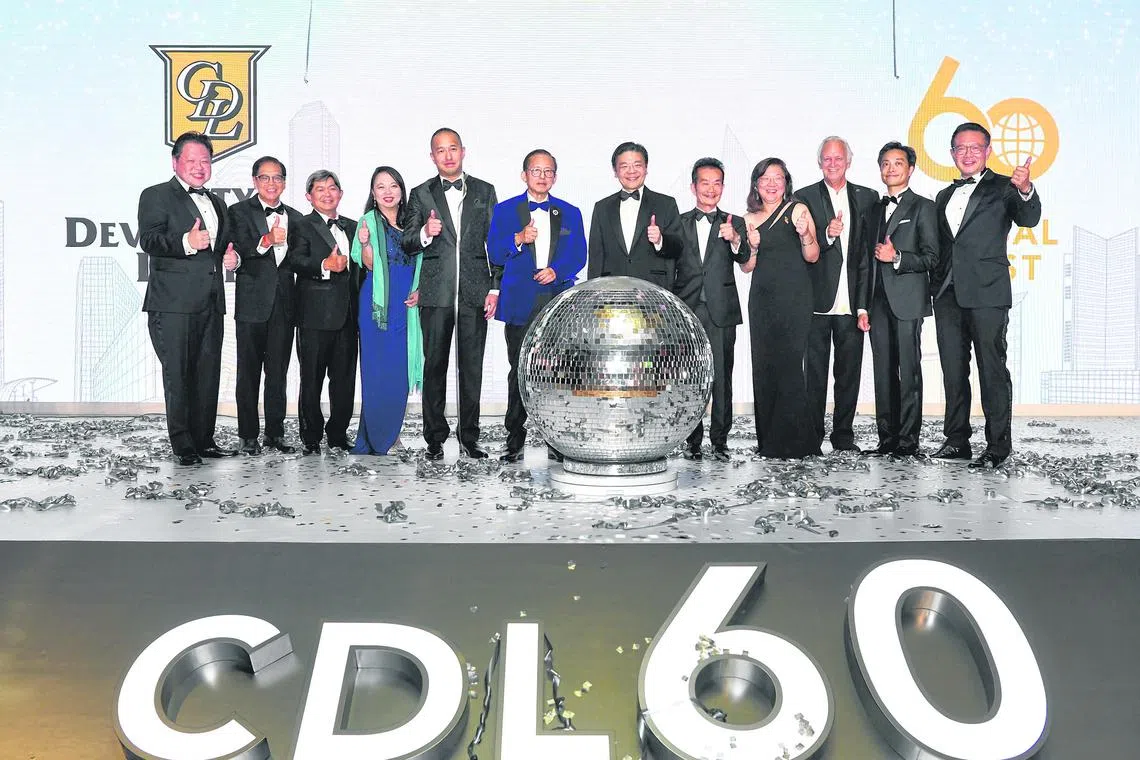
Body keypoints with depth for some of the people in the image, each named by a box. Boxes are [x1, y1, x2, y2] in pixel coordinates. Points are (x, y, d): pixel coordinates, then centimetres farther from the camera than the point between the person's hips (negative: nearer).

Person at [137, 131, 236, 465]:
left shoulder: (215, 203, 22)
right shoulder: (156, 196, 1)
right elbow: (148, 240, -14)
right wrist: (186, 243, -31)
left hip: (210, 303, 7)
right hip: (173, 303, -7)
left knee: (208, 374, 9)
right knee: (178, 375, -3)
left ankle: (204, 440, 18)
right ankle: (182, 446, 3)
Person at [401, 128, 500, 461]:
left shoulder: (485, 191, 11)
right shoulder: (421, 194, 10)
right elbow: (407, 244, 7)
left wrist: (495, 288, 2)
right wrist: (425, 233, -15)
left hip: (475, 293, 0)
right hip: (436, 294, 0)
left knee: (472, 366, 4)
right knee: (435, 365, 3)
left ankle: (469, 436, 13)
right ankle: (435, 437, 11)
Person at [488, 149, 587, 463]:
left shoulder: (570, 213, 16)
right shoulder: (505, 210, 11)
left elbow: (578, 256, 9)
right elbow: (494, 254, 3)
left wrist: (556, 271, -10)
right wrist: (519, 239, -14)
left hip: (559, 302, 1)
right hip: (520, 304, -1)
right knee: (519, 372, 0)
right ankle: (515, 440, 9)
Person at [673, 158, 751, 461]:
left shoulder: (734, 224, 9)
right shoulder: (678, 224, 11)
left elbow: (745, 260, -8)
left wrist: (735, 240, -29)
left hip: (721, 311, 0)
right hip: (687, 311, 1)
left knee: (722, 377, 0)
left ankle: (720, 439, 7)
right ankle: (693, 438, 11)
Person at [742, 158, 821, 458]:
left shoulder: (798, 210, 3)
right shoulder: (749, 219, 13)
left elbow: (812, 257, -1)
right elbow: (747, 266, 12)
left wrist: (804, 234, -20)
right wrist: (753, 245, -7)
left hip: (793, 299, -4)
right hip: (762, 300, 4)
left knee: (788, 366, -9)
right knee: (763, 367, 4)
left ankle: (795, 442, -3)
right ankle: (769, 441, 12)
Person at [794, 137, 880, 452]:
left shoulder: (868, 197, 12)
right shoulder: (804, 197, 4)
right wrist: (827, 235, -21)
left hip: (853, 301, 2)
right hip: (817, 299, -2)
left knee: (849, 370, 6)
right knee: (814, 372, 2)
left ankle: (843, 434, 15)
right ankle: (812, 435, 10)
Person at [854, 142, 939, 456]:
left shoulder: (922, 207, 3)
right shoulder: (873, 211, 20)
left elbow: (931, 258, -3)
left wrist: (897, 257, -18)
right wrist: (862, 306, 12)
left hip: (907, 301, -5)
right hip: (878, 303, 5)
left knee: (909, 371, -5)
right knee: (883, 372, 5)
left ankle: (908, 440, -1)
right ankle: (887, 437, 10)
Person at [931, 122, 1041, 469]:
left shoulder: (1002, 188, 3)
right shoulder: (944, 197, 19)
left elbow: (1029, 219, -14)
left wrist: (1026, 190, -33)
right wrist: (936, 288, 11)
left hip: (987, 293, -5)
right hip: (948, 295, 6)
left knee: (992, 370, -4)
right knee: (953, 371, 9)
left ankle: (998, 446, 1)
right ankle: (957, 440, 17)